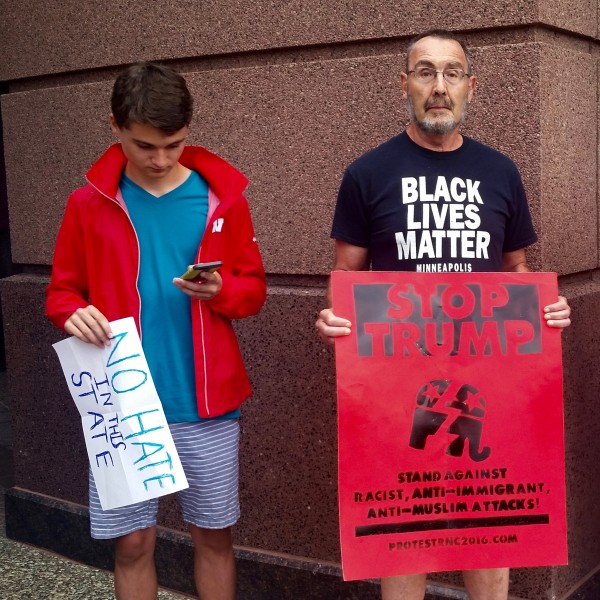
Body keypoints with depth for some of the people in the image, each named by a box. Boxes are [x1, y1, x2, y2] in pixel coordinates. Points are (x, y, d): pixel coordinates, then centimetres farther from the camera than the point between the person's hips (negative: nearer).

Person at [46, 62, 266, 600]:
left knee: (213, 534, 12)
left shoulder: (221, 196, 0)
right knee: (132, 541, 8)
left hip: (206, 404, 1)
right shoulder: (89, 203, -1)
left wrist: (220, 290, -16)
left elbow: (254, 288, 6)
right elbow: (62, 291, 5)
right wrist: (75, 313, -18)